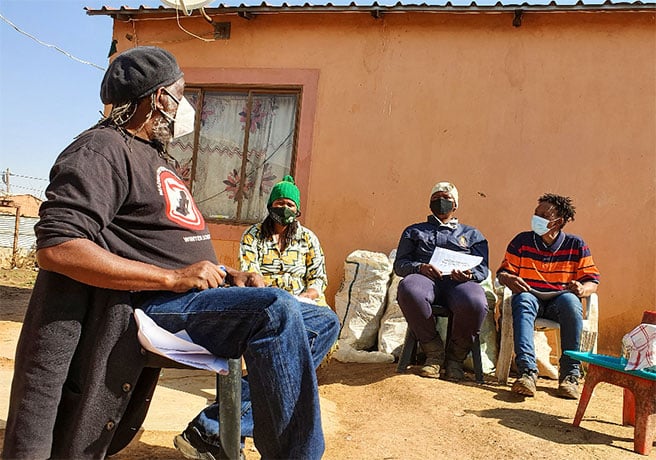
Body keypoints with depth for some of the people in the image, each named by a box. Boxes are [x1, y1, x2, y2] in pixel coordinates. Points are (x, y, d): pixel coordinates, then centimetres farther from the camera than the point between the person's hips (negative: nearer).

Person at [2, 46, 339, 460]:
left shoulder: (155, 159, 24)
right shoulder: (103, 149, -7)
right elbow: (56, 246, -21)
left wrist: (229, 276, 7)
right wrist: (172, 278, -22)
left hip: (194, 299, 10)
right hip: (151, 304, -10)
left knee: (322, 323, 6)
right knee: (276, 308, -32)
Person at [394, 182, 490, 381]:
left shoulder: (472, 235, 30)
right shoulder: (414, 231, 28)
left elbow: (483, 269, 17)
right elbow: (399, 264, 15)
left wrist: (470, 274, -9)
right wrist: (420, 267, -8)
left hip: (459, 282, 0)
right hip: (425, 279, 0)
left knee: (476, 304, -38)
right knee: (407, 288, -39)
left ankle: (455, 357, -9)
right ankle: (433, 351, -19)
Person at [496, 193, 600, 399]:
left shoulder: (576, 245, 6)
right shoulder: (522, 241, 5)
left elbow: (592, 280, 5)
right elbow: (503, 272, 4)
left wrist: (582, 289, -20)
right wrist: (509, 279, -20)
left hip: (559, 301, 0)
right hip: (531, 298, 0)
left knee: (570, 300, -35)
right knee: (523, 300, -36)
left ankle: (570, 374, -27)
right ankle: (527, 371, -46)